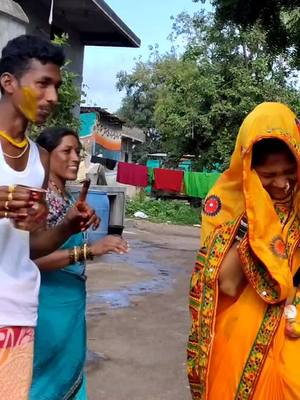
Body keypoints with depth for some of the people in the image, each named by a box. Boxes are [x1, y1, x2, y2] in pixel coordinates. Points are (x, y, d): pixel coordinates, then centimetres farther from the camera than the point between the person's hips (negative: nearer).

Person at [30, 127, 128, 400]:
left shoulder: (69, 198, 9)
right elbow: (31, 257, -27)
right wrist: (89, 250, -32)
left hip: (71, 302, 9)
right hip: (48, 305, -8)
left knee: (67, 372, 18)